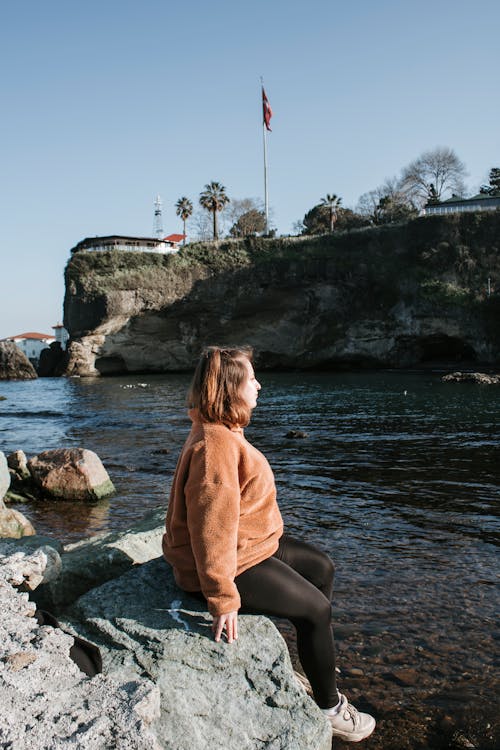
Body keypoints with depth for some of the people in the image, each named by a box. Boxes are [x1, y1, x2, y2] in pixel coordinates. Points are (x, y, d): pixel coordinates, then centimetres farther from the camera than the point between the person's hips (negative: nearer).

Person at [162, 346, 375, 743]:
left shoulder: (223, 432, 5)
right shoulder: (215, 444, -29)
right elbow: (212, 527, -31)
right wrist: (224, 600, -27)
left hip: (250, 543, 11)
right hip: (235, 561, -11)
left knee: (322, 567, 17)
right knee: (316, 607, -3)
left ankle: (324, 661, 31)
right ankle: (330, 707, 17)